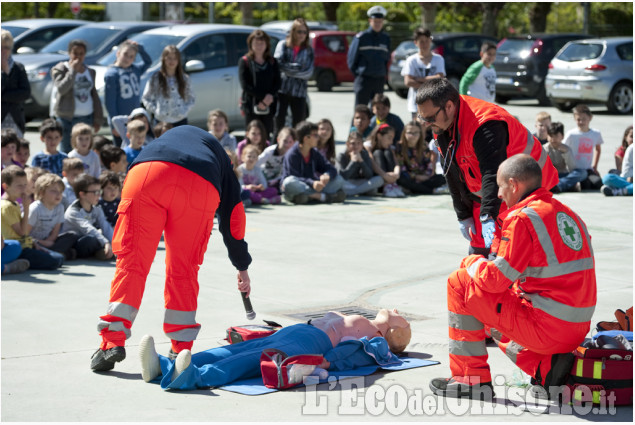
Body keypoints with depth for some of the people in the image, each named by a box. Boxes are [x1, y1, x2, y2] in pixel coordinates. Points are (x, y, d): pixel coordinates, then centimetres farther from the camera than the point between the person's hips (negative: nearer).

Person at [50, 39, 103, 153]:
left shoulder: (90, 72, 15)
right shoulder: (60, 69, 1)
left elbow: (94, 96, 17)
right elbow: (61, 89, -16)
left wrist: (98, 119, 11)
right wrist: (73, 70, -12)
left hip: (87, 117, 5)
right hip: (68, 118, -5)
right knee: (67, 151, -7)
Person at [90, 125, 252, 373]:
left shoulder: (169, 135, 44)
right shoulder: (218, 153, 40)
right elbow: (233, 216, 40)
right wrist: (242, 267, 48)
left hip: (146, 176, 0)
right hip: (201, 187, 0)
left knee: (132, 260, 3)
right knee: (184, 269, 12)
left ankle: (113, 341, -5)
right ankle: (181, 350, 11)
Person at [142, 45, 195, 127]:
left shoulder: (184, 78, 6)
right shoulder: (156, 78, 0)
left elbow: (191, 99, 12)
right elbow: (146, 99, 4)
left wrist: (185, 110, -4)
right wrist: (155, 110, -8)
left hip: (180, 120, 1)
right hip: (161, 121, -1)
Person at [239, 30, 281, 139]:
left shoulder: (272, 62, 13)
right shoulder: (244, 61, 2)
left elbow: (278, 82, 6)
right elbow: (245, 85, -6)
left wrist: (270, 96, -12)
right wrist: (263, 97, -13)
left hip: (269, 105, 3)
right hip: (251, 105, -3)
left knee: (266, 136, 2)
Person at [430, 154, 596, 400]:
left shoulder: (523, 218, -13)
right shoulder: (567, 214, 14)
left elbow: (494, 279, -14)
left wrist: (472, 263, 7)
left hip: (545, 329, -9)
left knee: (459, 283, 3)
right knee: (495, 320, 35)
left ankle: (472, 379, 6)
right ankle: (547, 368, 9)